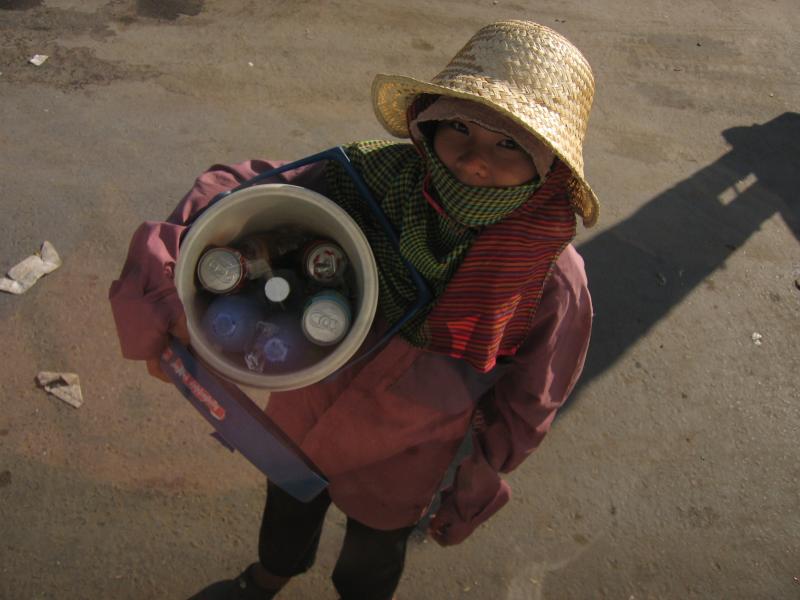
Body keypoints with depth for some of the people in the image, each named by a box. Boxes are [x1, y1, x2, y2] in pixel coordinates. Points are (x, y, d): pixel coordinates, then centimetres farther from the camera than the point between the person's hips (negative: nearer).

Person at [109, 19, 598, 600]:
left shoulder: (553, 282, -31)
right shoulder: (369, 181, -30)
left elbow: (522, 407, -15)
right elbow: (232, 189, -21)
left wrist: (471, 495, -2)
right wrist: (164, 301, -35)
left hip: (399, 465, -2)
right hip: (303, 416, 3)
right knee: (287, 508, 36)